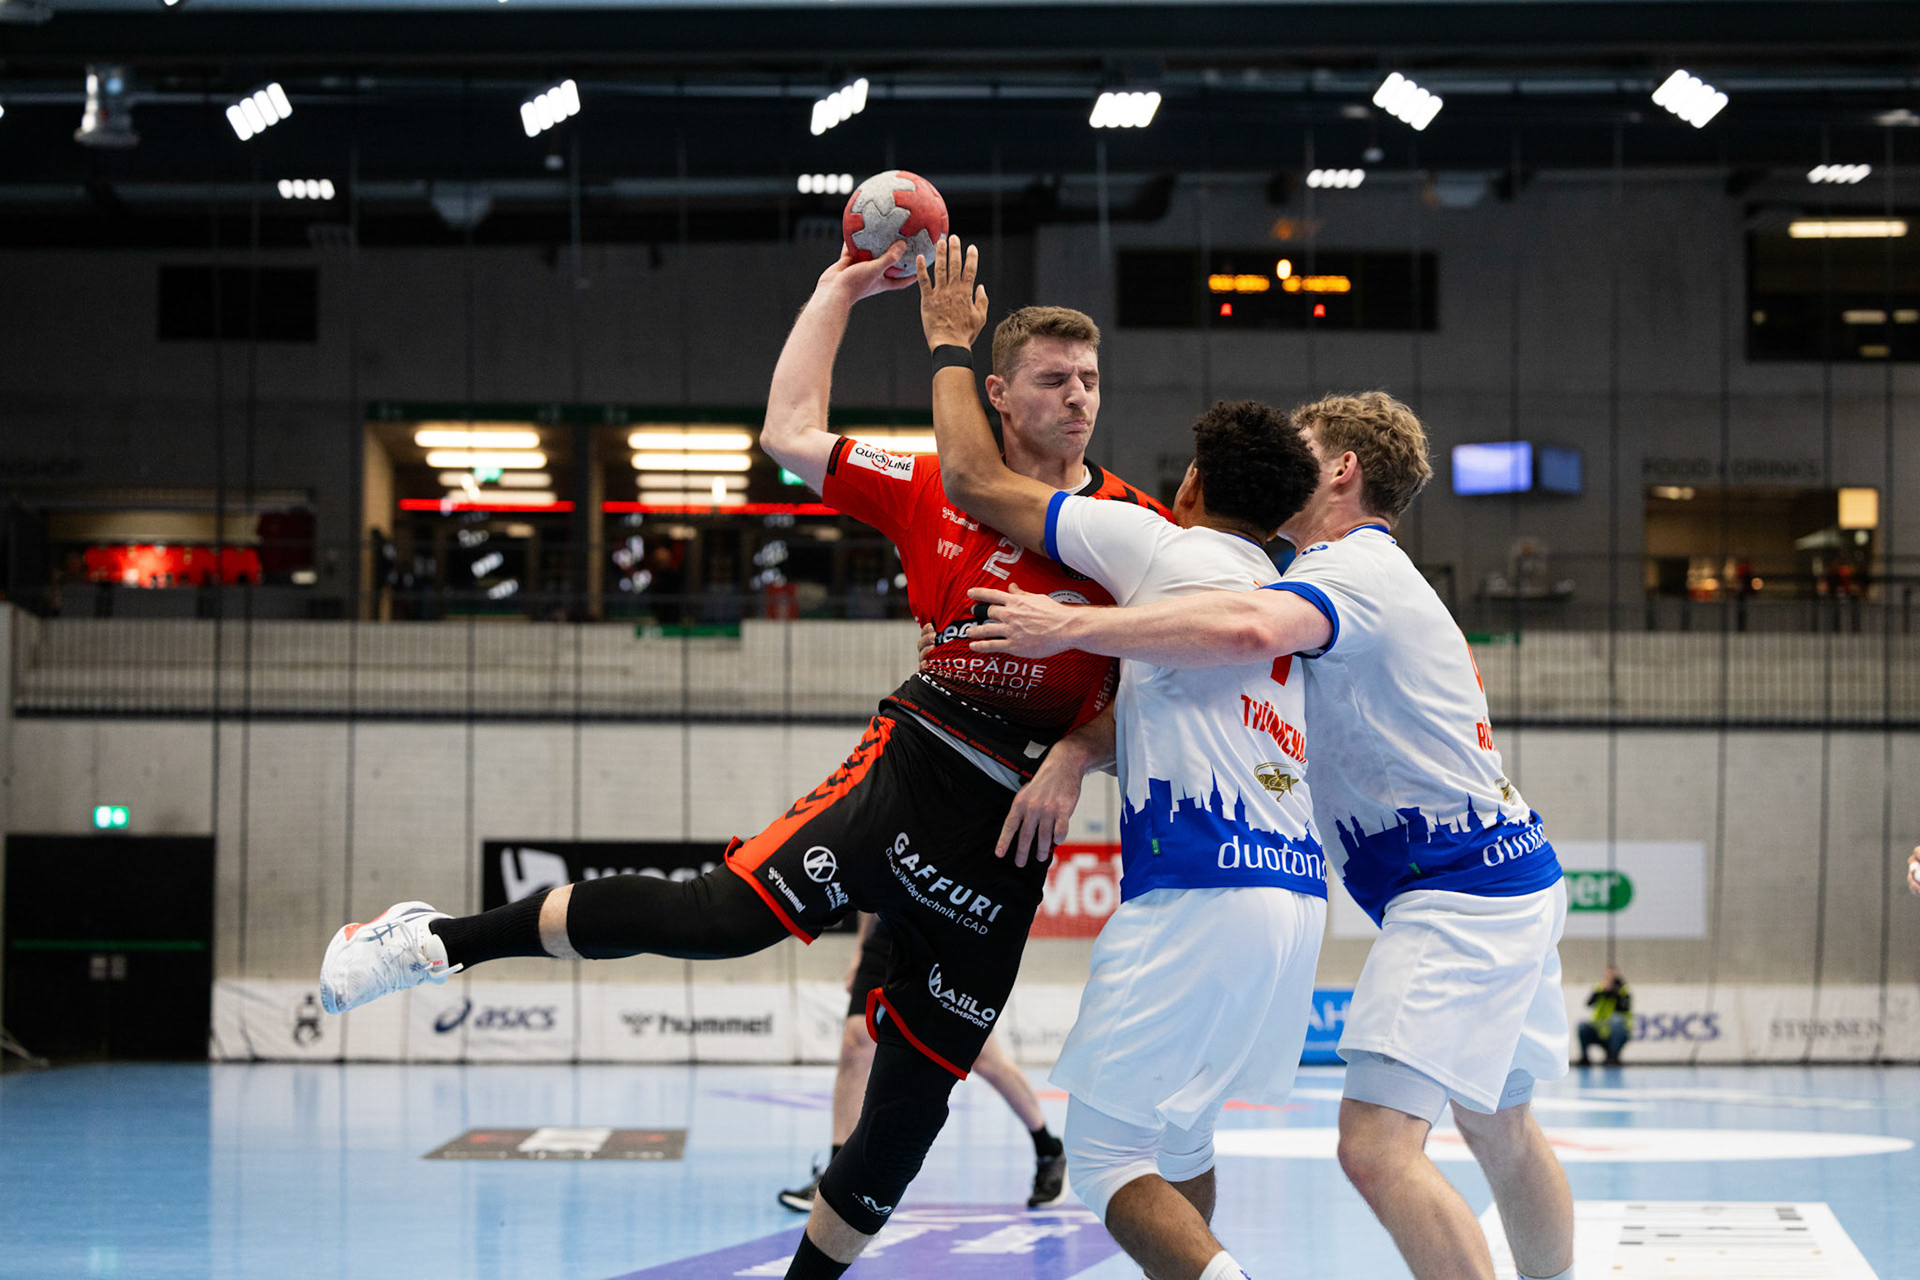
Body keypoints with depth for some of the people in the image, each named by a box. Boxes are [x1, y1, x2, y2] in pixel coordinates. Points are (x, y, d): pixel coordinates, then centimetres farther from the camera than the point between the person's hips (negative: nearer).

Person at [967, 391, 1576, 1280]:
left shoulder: (1356, 567, -12)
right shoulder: (1365, 576, 22)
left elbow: (1248, 629, -35)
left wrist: (1070, 625, -30)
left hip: (1458, 890, -11)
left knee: (1377, 1146, -19)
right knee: (1500, 1130, 23)